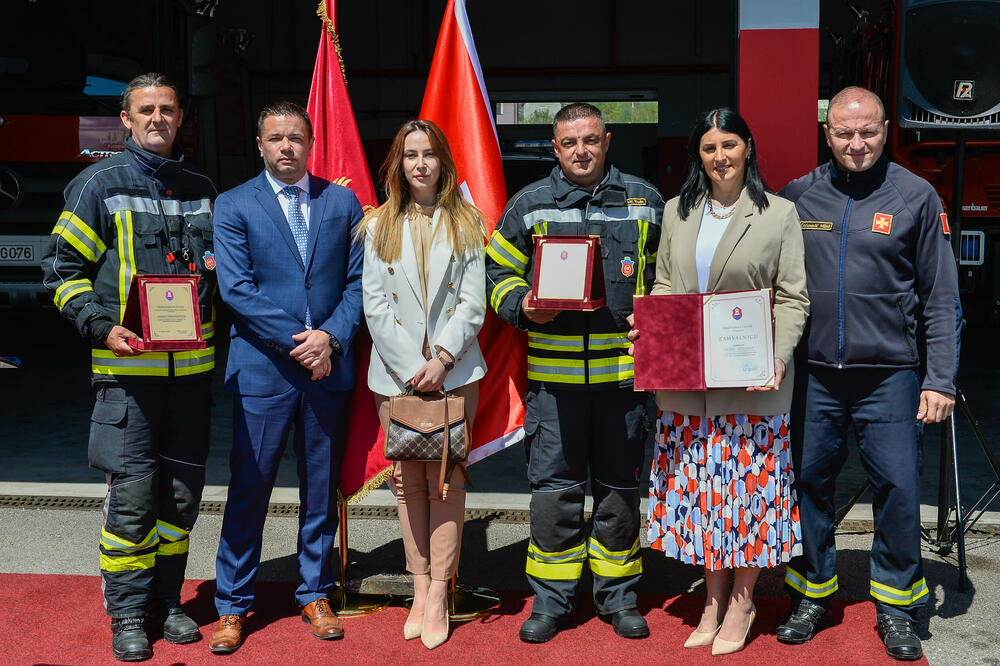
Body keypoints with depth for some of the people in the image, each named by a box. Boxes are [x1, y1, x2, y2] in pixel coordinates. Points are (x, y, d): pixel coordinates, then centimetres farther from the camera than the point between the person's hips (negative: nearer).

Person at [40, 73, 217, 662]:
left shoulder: (202, 189, 14)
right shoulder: (100, 184, 1)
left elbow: (220, 262, 27)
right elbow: (62, 268, 1)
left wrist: (217, 266, 2)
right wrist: (102, 327, -13)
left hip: (192, 364, 4)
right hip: (128, 364, -4)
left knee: (182, 490, 9)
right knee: (133, 491, -3)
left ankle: (167, 601, 23)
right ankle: (128, 613, 11)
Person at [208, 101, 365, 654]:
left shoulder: (343, 203, 9)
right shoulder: (233, 206, 1)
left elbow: (357, 281, 6)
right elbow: (237, 289, -7)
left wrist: (332, 337, -9)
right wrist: (297, 341, -13)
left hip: (328, 366, 3)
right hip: (263, 368, -2)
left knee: (321, 488, 10)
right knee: (249, 489, 1)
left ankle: (314, 594, 25)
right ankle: (232, 606, 15)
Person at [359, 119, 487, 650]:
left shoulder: (466, 224, 7)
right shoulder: (380, 226, 8)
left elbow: (473, 303, 1)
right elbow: (375, 305, 2)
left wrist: (442, 358, -11)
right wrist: (411, 367, -8)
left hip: (454, 369, -1)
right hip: (398, 372, 1)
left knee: (446, 480, -3)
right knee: (407, 480, 3)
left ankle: (439, 595, 1)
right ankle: (420, 590, 11)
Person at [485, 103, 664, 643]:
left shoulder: (644, 202, 9)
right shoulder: (529, 205, 6)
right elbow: (499, 272, 10)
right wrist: (522, 306, -9)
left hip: (624, 369, 1)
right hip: (553, 373, -1)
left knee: (620, 487, 10)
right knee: (553, 487, 2)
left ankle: (618, 594, 25)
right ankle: (551, 598, 16)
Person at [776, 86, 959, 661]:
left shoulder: (916, 197, 2)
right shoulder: (797, 197, 7)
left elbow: (941, 297, 1)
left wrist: (941, 379, -4)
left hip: (889, 374, -2)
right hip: (813, 372, 2)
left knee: (898, 488, 0)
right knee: (808, 481, 8)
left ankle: (896, 607, 18)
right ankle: (812, 595, 25)